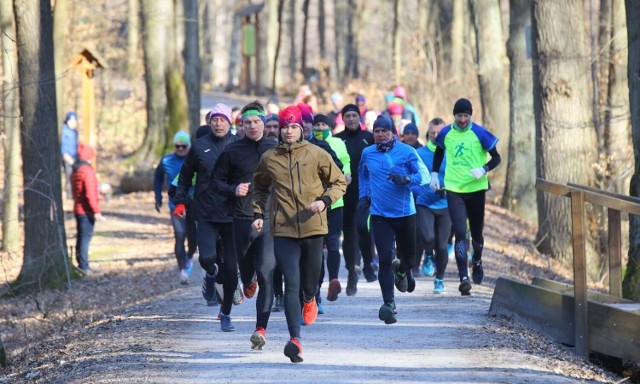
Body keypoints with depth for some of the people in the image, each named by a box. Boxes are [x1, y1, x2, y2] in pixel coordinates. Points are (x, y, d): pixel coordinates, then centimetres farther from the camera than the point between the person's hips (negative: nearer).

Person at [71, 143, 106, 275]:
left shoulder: (75, 171, 13)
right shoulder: (87, 170, -16)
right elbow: (90, 193, -21)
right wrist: (96, 211, -21)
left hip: (78, 209, 9)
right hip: (87, 211, -9)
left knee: (81, 237, 13)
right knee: (86, 237, -9)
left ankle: (82, 265, 17)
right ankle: (83, 266, -12)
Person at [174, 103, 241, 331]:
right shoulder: (200, 146, 4)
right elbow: (185, 176, 14)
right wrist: (180, 201, 7)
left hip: (232, 215, 0)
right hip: (206, 215, 0)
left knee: (231, 267, 2)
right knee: (206, 257, -18)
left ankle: (226, 314, 16)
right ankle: (211, 273, 20)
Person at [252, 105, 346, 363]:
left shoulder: (317, 155, 0)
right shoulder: (269, 158, 5)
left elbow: (339, 182, 7)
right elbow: (260, 187, 22)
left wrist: (324, 201, -11)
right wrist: (259, 214, 9)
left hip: (312, 226, 0)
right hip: (283, 229, 0)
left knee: (311, 277, 14)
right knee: (291, 284, -11)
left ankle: (309, 300, 54)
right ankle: (295, 340, -20)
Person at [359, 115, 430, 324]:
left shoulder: (406, 152, -6)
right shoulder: (367, 154, 4)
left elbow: (424, 176, -7)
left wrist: (406, 179, -25)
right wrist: (364, 196, 11)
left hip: (405, 213, 0)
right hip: (379, 215, 1)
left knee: (409, 257, 13)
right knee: (385, 260, -12)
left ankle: (402, 271, 50)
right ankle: (388, 303, -12)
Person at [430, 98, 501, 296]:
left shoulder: (480, 134, -6)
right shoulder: (445, 134, 2)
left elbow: (496, 158, -1)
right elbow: (439, 153, 22)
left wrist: (483, 169, -19)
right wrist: (434, 174, 12)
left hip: (476, 188, 0)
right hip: (454, 190, 0)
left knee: (476, 232, 14)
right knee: (460, 233, -12)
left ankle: (477, 264, 44)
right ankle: (463, 278, -18)